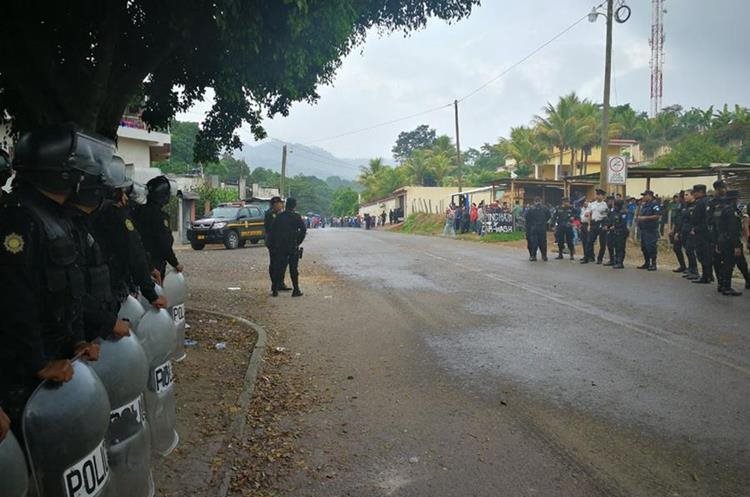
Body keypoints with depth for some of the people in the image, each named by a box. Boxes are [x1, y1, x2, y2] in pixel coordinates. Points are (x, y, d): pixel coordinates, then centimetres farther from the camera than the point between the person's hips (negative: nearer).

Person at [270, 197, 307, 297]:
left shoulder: (279, 217, 6)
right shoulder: (296, 217, -6)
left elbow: (272, 230, 7)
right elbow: (303, 230, -14)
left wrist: (274, 245, 14)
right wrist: (298, 242, -3)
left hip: (280, 247, 3)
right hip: (292, 246, -3)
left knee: (279, 268, 9)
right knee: (294, 269, 3)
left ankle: (275, 290, 9)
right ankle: (296, 290, 4)